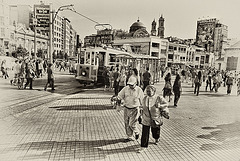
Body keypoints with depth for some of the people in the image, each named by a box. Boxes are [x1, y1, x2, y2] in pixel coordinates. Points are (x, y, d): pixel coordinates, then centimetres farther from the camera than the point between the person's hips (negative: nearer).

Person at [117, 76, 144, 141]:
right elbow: (119, 97, 2)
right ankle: (130, 137, 28)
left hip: (134, 109, -3)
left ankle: (136, 132, 26)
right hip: (126, 108, 4)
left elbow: (142, 102, -1)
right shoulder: (125, 88, -3)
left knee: (132, 124, -5)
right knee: (127, 124, 10)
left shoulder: (139, 90, -9)